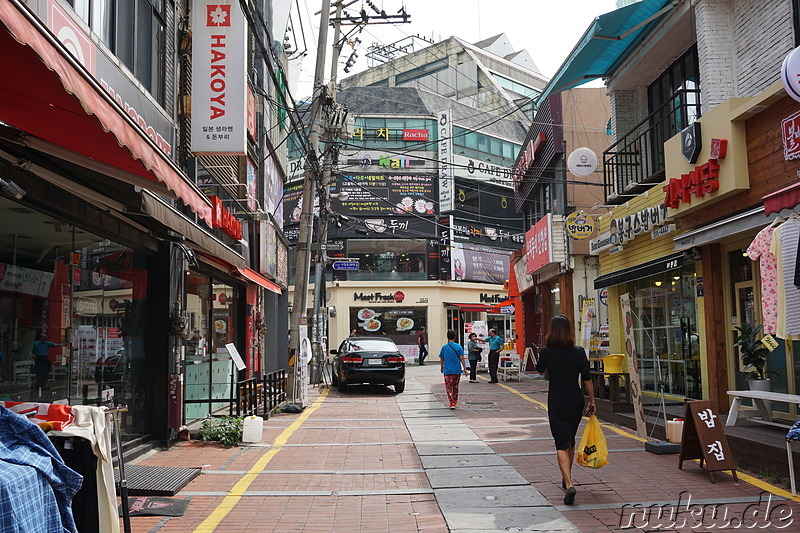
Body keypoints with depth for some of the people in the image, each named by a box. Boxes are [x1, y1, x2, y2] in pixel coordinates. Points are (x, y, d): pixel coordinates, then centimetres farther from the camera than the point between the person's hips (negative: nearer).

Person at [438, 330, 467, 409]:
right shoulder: (458, 347, -3)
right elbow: (462, 359, -5)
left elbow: (441, 360, 6)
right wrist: (464, 368, 2)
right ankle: (455, 401, 28)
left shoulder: (444, 347, -2)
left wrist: (442, 368, 22)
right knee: (455, 386, 17)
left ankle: (452, 403, -14)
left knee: (448, 387, 0)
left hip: (447, 371, -2)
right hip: (457, 370, 2)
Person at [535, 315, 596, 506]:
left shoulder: (547, 352, -10)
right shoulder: (579, 352, -4)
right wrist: (592, 401, 7)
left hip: (556, 404, -3)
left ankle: (569, 485, -21)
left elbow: (539, 369, 10)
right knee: (570, 440, 21)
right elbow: (587, 379, -2)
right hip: (576, 402, 3)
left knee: (561, 444, -3)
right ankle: (567, 479, 37)